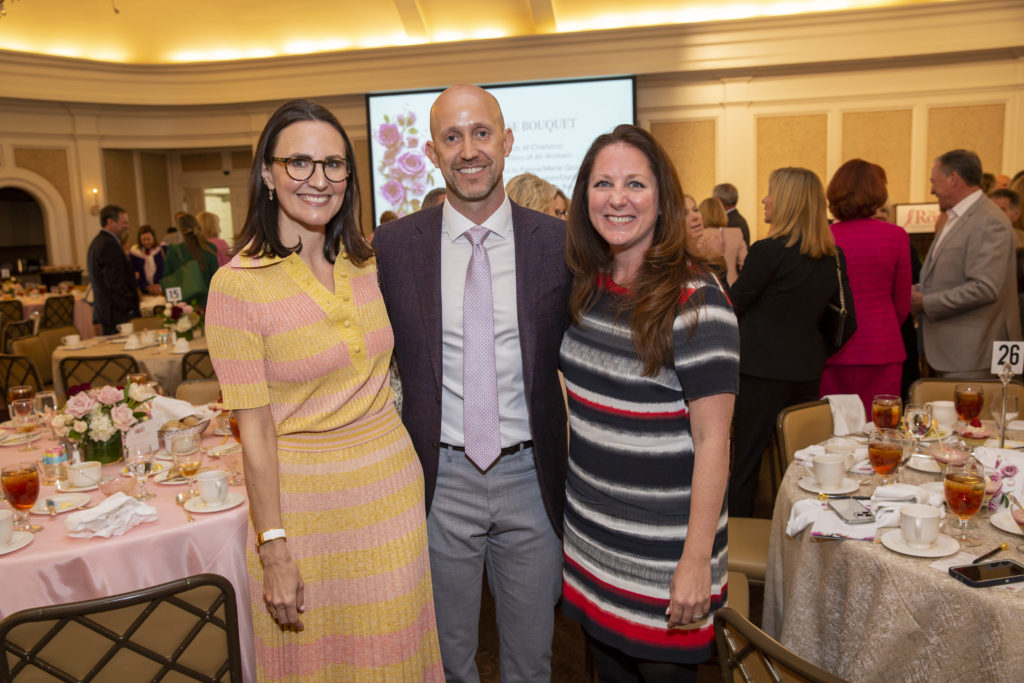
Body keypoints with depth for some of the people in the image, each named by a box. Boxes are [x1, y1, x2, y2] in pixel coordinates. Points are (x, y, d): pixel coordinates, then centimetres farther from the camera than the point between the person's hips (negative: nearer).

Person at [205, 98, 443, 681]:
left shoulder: (367, 265, 2)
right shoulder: (239, 284, -13)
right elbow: (255, 430, -12)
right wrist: (274, 551, -10)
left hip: (394, 487, 4)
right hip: (304, 499, -4)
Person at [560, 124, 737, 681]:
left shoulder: (695, 302, -19)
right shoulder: (586, 287, 1)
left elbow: (712, 441, -18)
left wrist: (696, 562, -17)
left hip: (662, 547, -5)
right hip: (589, 533, 6)